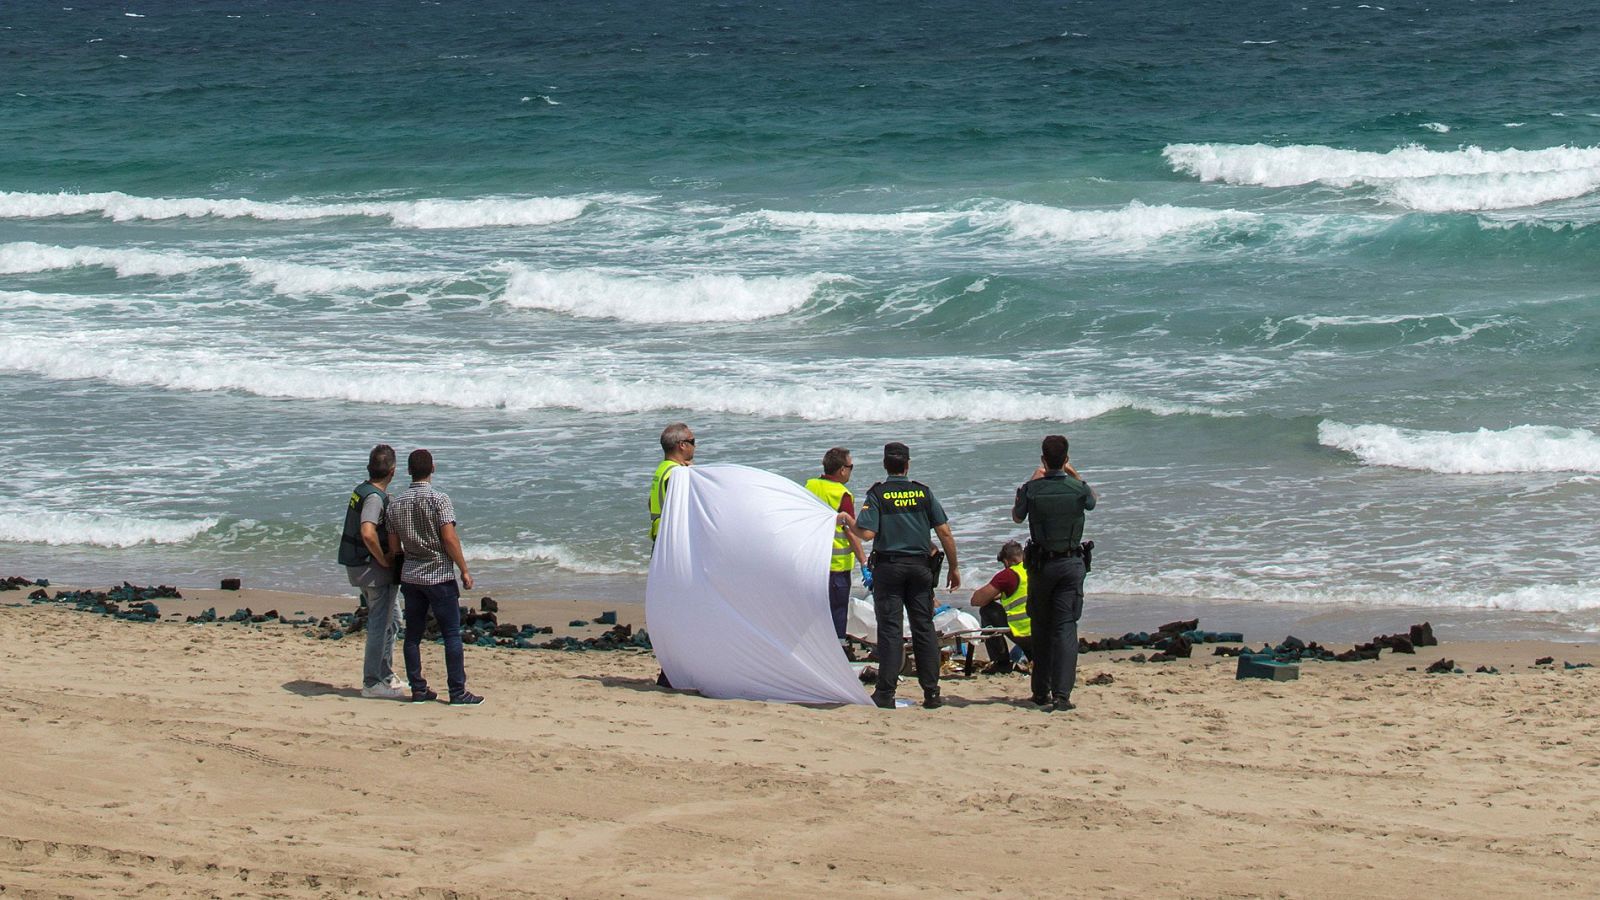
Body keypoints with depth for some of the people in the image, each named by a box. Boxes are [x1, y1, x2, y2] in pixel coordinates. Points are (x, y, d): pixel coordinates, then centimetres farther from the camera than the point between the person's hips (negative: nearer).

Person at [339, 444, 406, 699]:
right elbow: (368, 534, -35)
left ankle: (386, 675, 29)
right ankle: (372, 683, 3)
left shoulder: (360, 490, 10)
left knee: (392, 621, 21)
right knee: (379, 625, -2)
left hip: (358, 565, 10)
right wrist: (384, 560, -21)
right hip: (373, 569, -10)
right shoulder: (375, 497, -20)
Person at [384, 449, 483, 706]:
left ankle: (418, 690, 11)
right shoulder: (438, 500, -11)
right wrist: (464, 570, -8)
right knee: (452, 634, -1)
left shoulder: (396, 505, 5)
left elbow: (394, 547, 9)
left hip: (410, 576, 5)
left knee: (413, 635, 10)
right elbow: (449, 539, -17)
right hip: (439, 577, -5)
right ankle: (458, 692, -3)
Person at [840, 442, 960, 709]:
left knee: (889, 628, 0)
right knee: (924, 627, 7)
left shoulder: (877, 494, -4)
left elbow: (867, 533, -15)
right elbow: (944, 532, 1)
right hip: (920, 566, 2)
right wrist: (954, 567, 9)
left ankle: (886, 693, -1)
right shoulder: (922, 492, 3)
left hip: (888, 567, -2)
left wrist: (846, 519, 4)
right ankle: (931, 692, 6)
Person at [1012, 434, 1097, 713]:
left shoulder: (1031, 489, -9)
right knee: (1066, 627, -2)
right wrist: (1075, 476, 26)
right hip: (1071, 563, 0)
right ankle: (1062, 693, -13)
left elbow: (1016, 517, 12)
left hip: (1040, 564, 0)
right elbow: (1093, 501, 19)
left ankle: (1041, 692, 16)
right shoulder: (1078, 489, -6)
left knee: (1041, 628, 12)